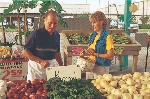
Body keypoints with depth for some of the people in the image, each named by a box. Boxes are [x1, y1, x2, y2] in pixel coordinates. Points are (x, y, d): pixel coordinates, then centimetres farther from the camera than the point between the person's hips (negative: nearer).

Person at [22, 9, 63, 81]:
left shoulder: (57, 35, 5)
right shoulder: (36, 34, -12)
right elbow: (25, 52, -12)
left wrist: (62, 66, 12)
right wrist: (40, 61, -18)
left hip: (51, 67, 5)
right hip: (36, 68, -4)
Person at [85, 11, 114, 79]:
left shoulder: (107, 37, -13)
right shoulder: (92, 35, 7)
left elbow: (110, 56, -16)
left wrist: (95, 54, -19)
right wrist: (88, 51, -4)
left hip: (101, 68, -6)